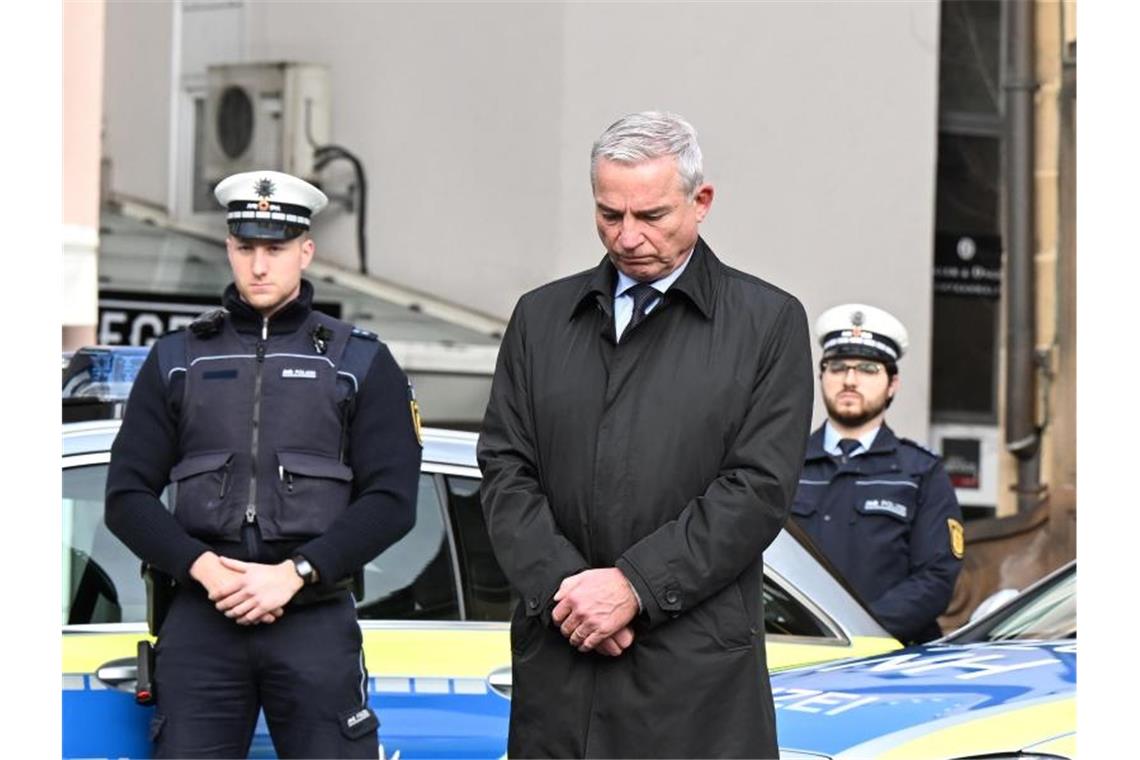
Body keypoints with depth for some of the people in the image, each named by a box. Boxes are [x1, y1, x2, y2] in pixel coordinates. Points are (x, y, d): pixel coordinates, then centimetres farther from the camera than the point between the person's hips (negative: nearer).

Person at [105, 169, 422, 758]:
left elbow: (391, 500, 0)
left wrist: (295, 573, -12)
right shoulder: (177, 360, 15)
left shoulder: (361, 363, 10)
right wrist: (201, 566, -9)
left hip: (315, 619, -1)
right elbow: (127, 496, 8)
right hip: (200, 623, 2)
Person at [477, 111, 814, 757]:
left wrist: (633, 584, -11)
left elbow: (760, 488, -4)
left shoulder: (769, 323, 4)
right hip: (556, 666, 3)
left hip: (695, 675, -3)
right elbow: (507, 471, 9)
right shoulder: (541, 318, 16)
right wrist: (562, 585, -8)